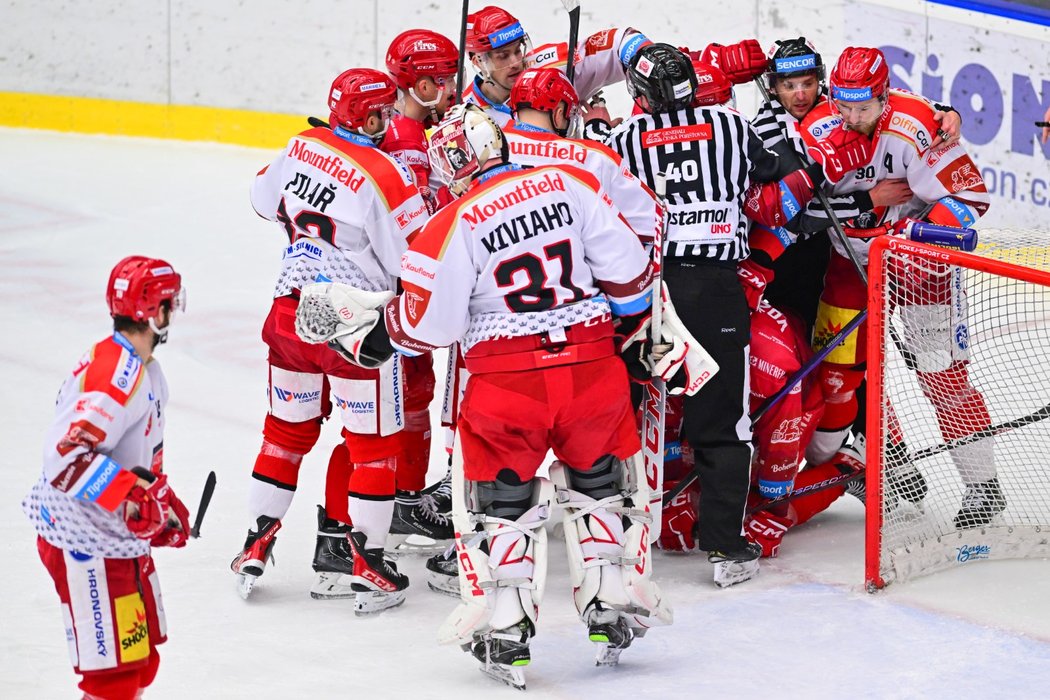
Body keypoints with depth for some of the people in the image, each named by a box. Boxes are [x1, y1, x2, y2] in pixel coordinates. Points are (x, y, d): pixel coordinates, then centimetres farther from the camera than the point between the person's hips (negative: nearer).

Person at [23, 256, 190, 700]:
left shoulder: (143, 369, 11)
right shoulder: (113, 375, -24)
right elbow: (65, 454, -31)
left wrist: (162, 499, 16)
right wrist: (133, 498, -33)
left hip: (121, 538, 11)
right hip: (85, 544, -11)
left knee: (140, 657, 19)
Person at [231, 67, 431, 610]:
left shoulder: (302, 145, 2)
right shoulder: (387, 176, -17)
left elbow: (265, 200, 19)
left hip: (290, 310, 6)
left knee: (287, 429, 21)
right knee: (376, 443, 6)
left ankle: (255, 547, 26)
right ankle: (366, 567, 7)